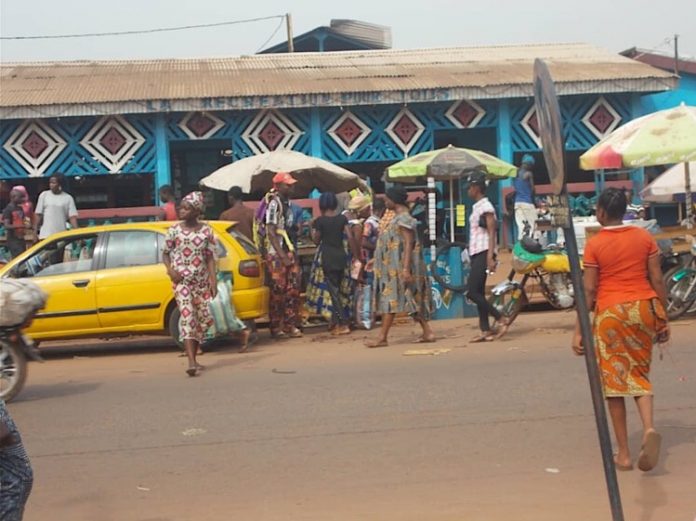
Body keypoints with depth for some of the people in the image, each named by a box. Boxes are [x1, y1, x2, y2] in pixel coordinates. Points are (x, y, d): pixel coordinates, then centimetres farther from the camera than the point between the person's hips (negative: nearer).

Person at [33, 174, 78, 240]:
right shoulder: (44, 195, 6)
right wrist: (35, 231, -1)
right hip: (45, 235, 0)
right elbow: (38, 214, 5)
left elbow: (73, 217, -3)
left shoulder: (68, 198, 3)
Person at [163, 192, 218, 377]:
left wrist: (213, 280, -8)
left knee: (204, 318, 5)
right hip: (182, 279, -3)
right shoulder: (174, 230, -1)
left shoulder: (206, 231, 1)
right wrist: (170, 270, -11)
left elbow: (210, 257, 1)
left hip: (201, 280, 3)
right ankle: (191, 362, -23)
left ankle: (193, 357, 21)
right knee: (187, 316, -15)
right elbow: (165, 253, 7)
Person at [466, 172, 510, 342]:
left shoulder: (486, 207, -10)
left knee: (473, 293, -13)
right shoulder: (476, 207, 17)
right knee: (478, 293, 6)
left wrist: (490, 257, -22)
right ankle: (485, 330, 6)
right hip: (476, 254, 9)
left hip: (483, 254, -9)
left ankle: (501, 319, -8)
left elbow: (491, 233, -16)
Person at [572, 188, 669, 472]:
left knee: (613, 379, 6)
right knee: (640, 375, 16)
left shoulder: (594, 244, -6)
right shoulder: (645, 237, 3)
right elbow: (657, 280, 3)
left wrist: (579, 330, -2)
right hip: (644, 308, 3)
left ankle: (623, 454, 8)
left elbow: (589, 291, -7)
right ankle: (649, 428, -11)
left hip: (610, 312, -3)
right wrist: (663, 319, 11)